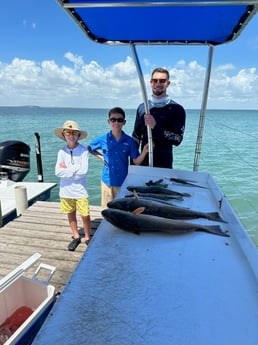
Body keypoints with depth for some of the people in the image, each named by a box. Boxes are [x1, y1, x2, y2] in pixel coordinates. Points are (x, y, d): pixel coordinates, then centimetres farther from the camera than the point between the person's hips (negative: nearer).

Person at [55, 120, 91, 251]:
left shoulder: (83, 150, -10)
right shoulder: (62, 152, -1)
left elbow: (83, 170, -19)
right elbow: (58, 172, -8)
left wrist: (66, 168, -10)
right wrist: (75, 170, -16)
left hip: (80, 190, -3)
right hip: (66, 190, 4)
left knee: (85, 215, 3)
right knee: (70, 214, 17)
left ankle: (87, 238, 25)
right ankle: (76, 237, 36)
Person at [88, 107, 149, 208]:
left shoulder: (129, 141, -5)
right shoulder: (102, 139, -4)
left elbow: (136, 161, -5)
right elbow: (90, 149, 14)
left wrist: (144, 152, -22)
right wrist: (101, 157, 0)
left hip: (124, 182, 0)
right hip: (107, 181, 0)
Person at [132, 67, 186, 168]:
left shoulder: (177, 109, -4)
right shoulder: (142, 108, 8)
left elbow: (178, 139, -13)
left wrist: (156, 127, -25)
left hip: (164, 165, -3)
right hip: (143, 163, 4)